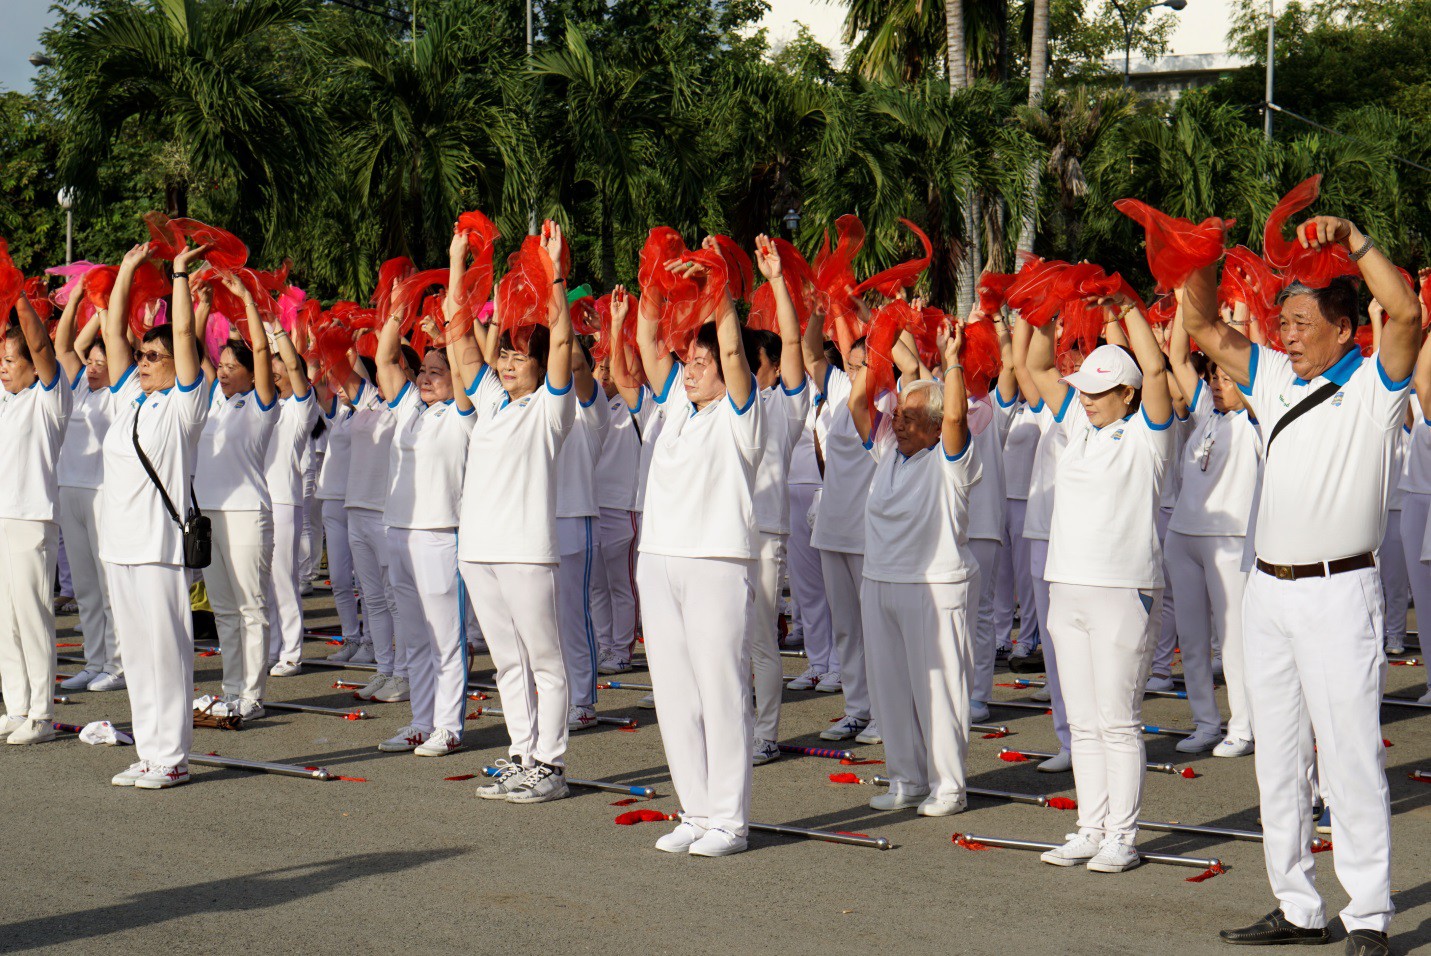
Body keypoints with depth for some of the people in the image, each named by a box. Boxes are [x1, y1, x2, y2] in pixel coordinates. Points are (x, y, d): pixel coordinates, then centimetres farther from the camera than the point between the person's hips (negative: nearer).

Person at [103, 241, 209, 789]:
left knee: (167, 649, -4)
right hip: (120, 541, 7)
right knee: (134, 650, 10)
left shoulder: (184, 403, -3)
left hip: (161, 543, -7)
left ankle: (172, 757, 0)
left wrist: (180, 273, -4)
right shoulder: (128, 397, 14)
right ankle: (147, 752, 17)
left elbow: (184, 335, -10)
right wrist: (128, 270, 16)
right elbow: (113, 331, 17)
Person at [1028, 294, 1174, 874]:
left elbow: (1154, 370, -17)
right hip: (1066, 586, 7)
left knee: (1118, 719, -4)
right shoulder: (1079, 426, 14)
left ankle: (1122, 836, 0)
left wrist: (1127, 308, -10)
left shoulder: (1145, 434, -3)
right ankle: (1091, 829, 16)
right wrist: (1046, 318, 5)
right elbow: (1039, 370, 17)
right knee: (1082, 721, 10)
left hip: (1123, 590, -7)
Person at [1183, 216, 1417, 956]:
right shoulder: (1274, 381, 11)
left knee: (1350, 757, -7)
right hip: (1269, 590, 7)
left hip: (1338, 591, -6)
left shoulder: (1375, 386, -4)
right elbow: (1205, 330, 17)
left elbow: (1406, 313, -22)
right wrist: (1197, 268, 0)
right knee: (1279, 760, 11)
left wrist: (1353, 240, -21)